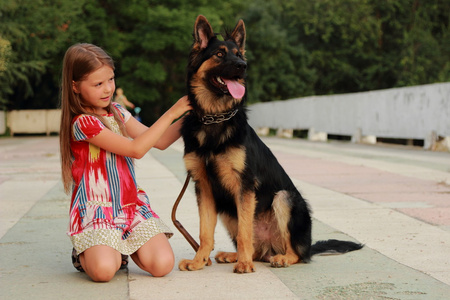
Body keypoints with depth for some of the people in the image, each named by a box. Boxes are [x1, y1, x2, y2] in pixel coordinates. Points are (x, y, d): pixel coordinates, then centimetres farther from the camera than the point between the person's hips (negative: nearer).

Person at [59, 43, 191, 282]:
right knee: (104, 270, -30)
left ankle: (124, 247, 15)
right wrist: (171, 113, -15)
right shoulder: (82, 123, -14)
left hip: (132, 204, 6)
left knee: (163, 264, -16)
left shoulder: (117, 112, 11)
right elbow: (136, 149, -19)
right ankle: (84, 253, 6)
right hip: (96, 209, -6)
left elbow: (160, 141, 14)